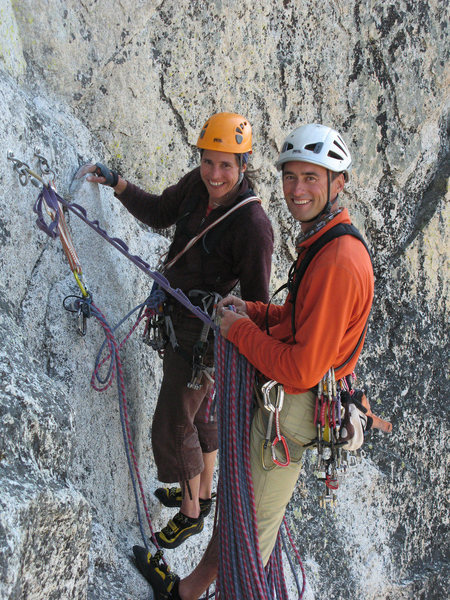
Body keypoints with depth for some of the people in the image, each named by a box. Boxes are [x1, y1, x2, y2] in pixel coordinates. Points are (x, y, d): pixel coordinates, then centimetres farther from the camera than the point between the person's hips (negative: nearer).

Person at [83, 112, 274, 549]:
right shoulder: (197, 185, -6)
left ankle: (190, 513, 27)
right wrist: (117, 184, -2)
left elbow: (256, 303, -20)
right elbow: (159, 214, 12)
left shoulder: (253, 225, -27)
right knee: (198, 411, 24)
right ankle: (202, 493, 45)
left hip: (201, 333, -8)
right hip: (178, 316, 8)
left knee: (173, 426, 4)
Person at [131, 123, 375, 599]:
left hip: (292, 408, -10)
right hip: (274, 396, 10)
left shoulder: (339, 263, -28)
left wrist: (240, 331, -16)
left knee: (252, 524, 9)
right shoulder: (321, 241, 6)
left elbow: (302, 369, -29)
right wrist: (252, 311, 2)